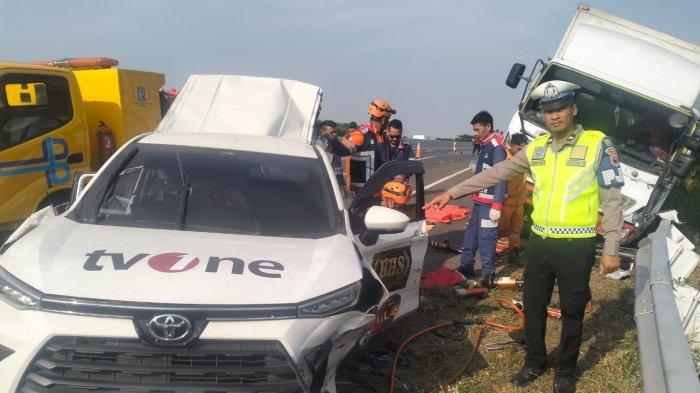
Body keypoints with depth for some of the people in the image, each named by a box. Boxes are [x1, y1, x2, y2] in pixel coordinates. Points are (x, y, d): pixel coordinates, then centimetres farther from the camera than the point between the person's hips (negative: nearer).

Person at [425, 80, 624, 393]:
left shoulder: (598, 145, -8)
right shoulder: (536, 148, 5)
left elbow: (612, 200, -7)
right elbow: (495, 173, 10)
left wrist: (611, 249, -10)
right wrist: (452, 192, 8)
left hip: (576, 247, -4)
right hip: (540, 242, 4)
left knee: (572, 313, 11)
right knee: (533, 307, 15)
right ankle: (534, 363, 35)